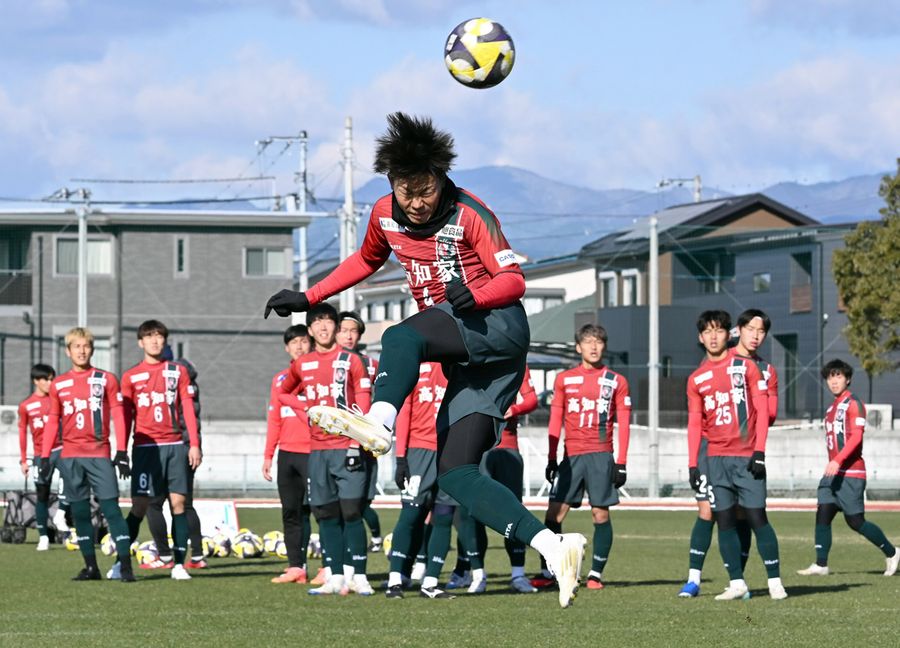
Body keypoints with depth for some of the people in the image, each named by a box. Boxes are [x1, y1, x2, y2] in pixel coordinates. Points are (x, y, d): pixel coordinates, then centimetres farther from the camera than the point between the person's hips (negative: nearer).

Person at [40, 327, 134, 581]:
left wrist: (121, 452, -5)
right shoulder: (58, 384, 11)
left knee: (111, 508, -10)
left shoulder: (106, 379, 4)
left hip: (99, 455, -3)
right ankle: (91, 567, 9)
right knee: (79, 512, 3)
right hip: (70, 457, 3)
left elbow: (118, 416, 2)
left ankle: (125, 565, -13)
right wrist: (45, 457, 8)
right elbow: (52, 422, 14)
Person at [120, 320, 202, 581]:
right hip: (146, 447, -2)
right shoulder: (131, 376, 7)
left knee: (178, 503, -2)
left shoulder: (178, 372, 10)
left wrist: (194, 445, 0)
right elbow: (126, 417, 7)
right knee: (140, 506, -7)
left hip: (175, 445, 2)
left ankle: (179, 564, 0)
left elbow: (188, 410, 8)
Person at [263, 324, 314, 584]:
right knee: (290, 512, 4)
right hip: (287, 453, 5)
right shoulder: (280, 379, 16)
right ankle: (296, 566, 6)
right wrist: (268, 455, 13)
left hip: (313, 452, -5)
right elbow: (274, 420, 18)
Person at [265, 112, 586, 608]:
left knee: (401, 338, -33)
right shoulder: (385, 215, 8)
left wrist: (472, 296, -31)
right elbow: (366, 260, 28)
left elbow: (513, 280, -11)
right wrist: (307, 298, 24)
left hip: (495, 325, -7)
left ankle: (379, 424, -57)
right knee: (455, 474, -7)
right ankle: (555, 548, -15)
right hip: (466, 359, 7)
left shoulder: (469, 215, -10)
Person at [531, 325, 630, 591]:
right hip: (571, 456, 1)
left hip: (601, 456, -1)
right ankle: (548, 572, -1)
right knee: (554, 513, -6)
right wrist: (551, 459, 8)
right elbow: (555, 421, 13)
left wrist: (621, 463, -2)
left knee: (601, 513, -2)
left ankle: (596, 573, 4)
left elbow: (623, 425, 5)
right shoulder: (564, 379, 11)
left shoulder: (616, 381, 6)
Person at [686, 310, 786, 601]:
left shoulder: (745, 366, 1)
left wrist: (759, 451, -10)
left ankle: (775, 581, -2)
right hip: (717, 459, 3)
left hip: (747, 457, -3)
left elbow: (762, 410, -1)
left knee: (757, 518, -7)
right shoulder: (696, 378, 10)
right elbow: (694, 423, 11)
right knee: (724, 520, 0)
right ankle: (737, 583, 5)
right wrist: (693, 465, 3)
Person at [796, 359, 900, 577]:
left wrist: (838, 461, -28)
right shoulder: (832, 407, 18)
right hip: (833, 472, 8)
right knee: (823, 515, -5)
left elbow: (856, 437, -19)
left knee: (855, 521, -5)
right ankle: (820, 565, -7)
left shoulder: (853, 404, -8)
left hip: (851, 473, -8)